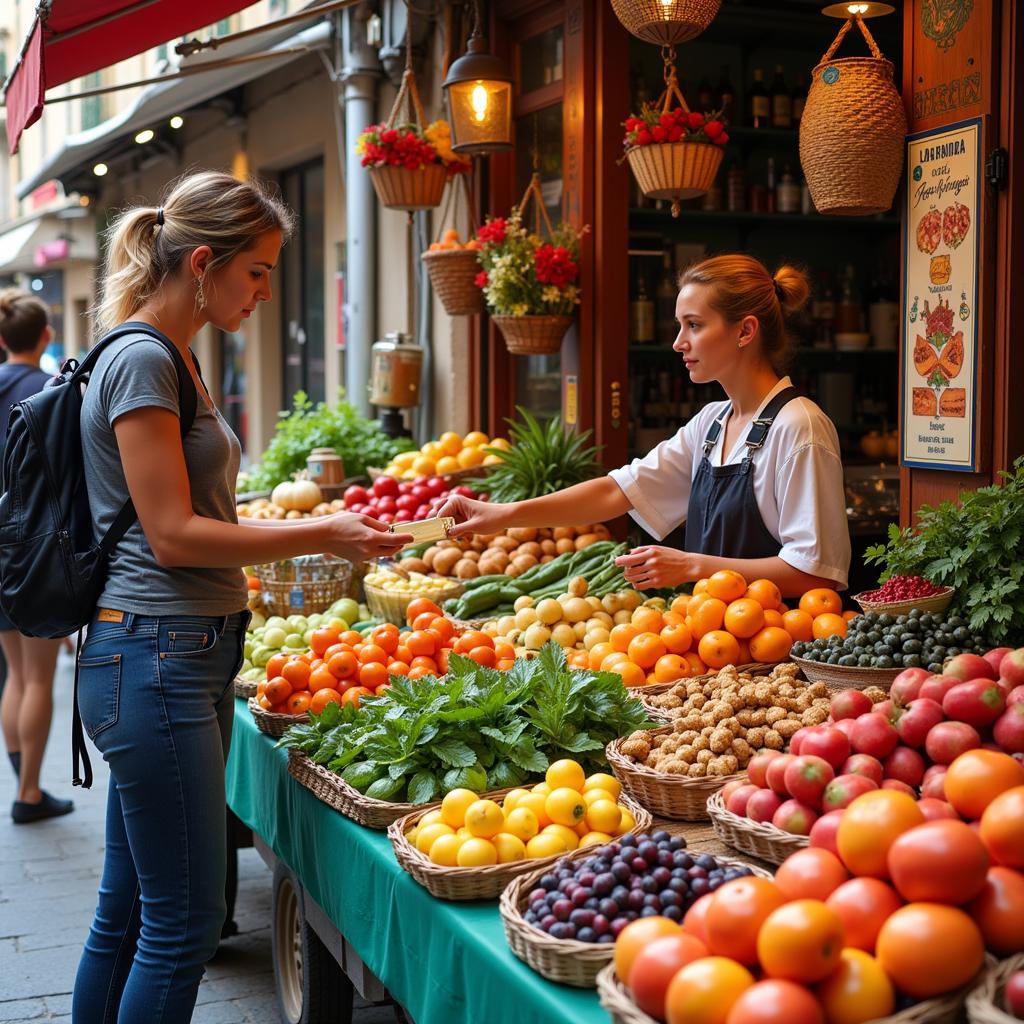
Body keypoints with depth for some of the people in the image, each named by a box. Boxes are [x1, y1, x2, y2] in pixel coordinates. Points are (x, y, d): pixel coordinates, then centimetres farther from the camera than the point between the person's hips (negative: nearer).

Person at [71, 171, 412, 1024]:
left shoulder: (167, 358, 17)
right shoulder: (142, 359, -13)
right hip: (156, 658, -10)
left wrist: (316, 523, 13)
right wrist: (319, 536, -13)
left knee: (128, 910, 17)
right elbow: (174, 536, -17)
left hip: (185, 656, 10)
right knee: (184, 923, -3)